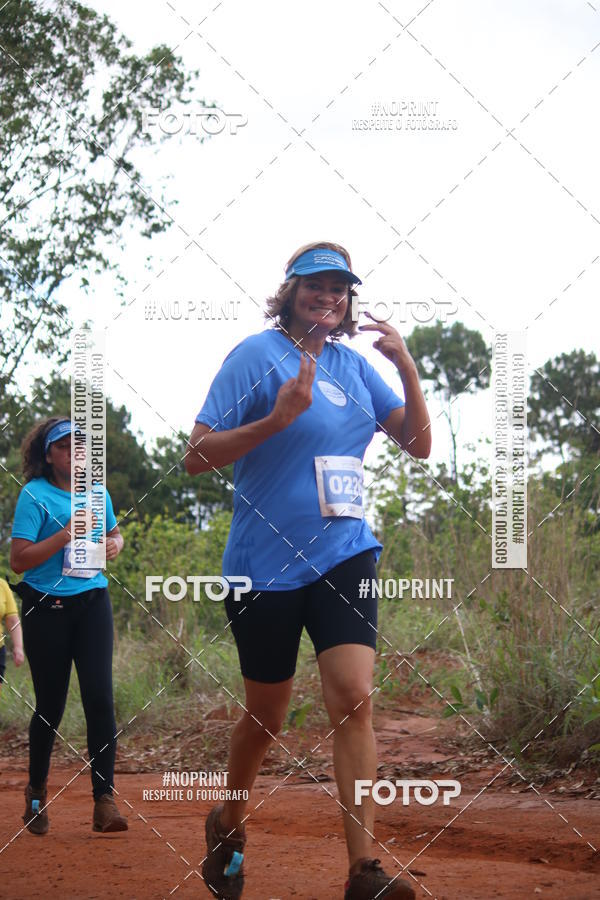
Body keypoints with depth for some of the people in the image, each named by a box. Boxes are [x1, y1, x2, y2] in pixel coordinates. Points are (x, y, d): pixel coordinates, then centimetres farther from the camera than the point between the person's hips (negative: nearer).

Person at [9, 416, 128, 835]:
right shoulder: (35, 495, -7)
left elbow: (114, 533, 26)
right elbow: (19, 560, -14)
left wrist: (115, 544, 3)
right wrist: (66, 534, -21)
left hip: (93, 603, 3)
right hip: (47, 608, -3)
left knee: (100, 696, -9)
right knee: (51, 704, 4)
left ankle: (104, 800, -8)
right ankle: (37, 791, 27)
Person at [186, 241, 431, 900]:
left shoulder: (354, 365, 9)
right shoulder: (257, 355, -6)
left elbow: (418, 444, 10)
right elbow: (197, 456, -11)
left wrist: (407, 367, -4)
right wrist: (280, 417, -23)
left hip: (343, 555, 3)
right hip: (265, 565, -3)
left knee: (353, 696, -13)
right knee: (267, 714, 8)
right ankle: (228, 824, 36)